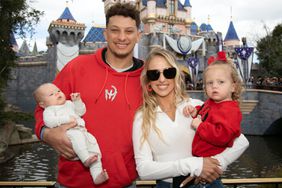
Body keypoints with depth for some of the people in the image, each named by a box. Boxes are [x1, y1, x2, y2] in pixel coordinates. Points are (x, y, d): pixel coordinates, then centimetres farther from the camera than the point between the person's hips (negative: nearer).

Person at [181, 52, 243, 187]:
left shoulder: (230, 110, -24)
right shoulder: (210, 103, 7)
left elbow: (222, 136, -36)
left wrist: (199, 126, -28)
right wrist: (195, 111, 5)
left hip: (210, 160, -9)